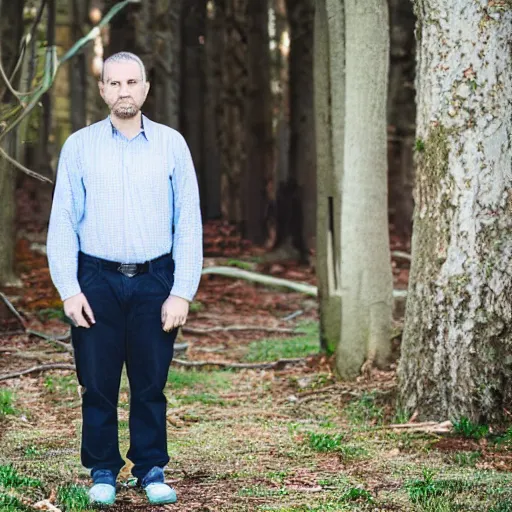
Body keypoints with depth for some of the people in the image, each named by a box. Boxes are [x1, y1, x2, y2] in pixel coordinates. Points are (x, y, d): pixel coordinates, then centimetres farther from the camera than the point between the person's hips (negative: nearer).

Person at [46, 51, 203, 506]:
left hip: (155, 281, 0)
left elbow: (189, 223, 2)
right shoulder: (79, 146, 4)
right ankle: (103, 472, 14)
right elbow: (63, 223, 3)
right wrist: (69, 290, -6)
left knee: (151, 383, 3)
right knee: (98, 384, 2)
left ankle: (152, 470, 14)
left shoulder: (171, 144, 4)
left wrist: (182, 293, -5)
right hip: (97, 281, 0)